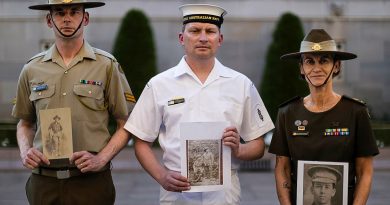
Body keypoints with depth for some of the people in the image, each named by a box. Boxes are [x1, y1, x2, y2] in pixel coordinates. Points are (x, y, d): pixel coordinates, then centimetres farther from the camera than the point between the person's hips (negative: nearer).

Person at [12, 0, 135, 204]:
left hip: (91, 181, -2)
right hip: (43, 181, 2)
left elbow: (125, 124, 1)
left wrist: (100, 159, -12)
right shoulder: (32, 69, 7)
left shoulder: (107, 65, -1)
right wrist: (25, 152, -1)